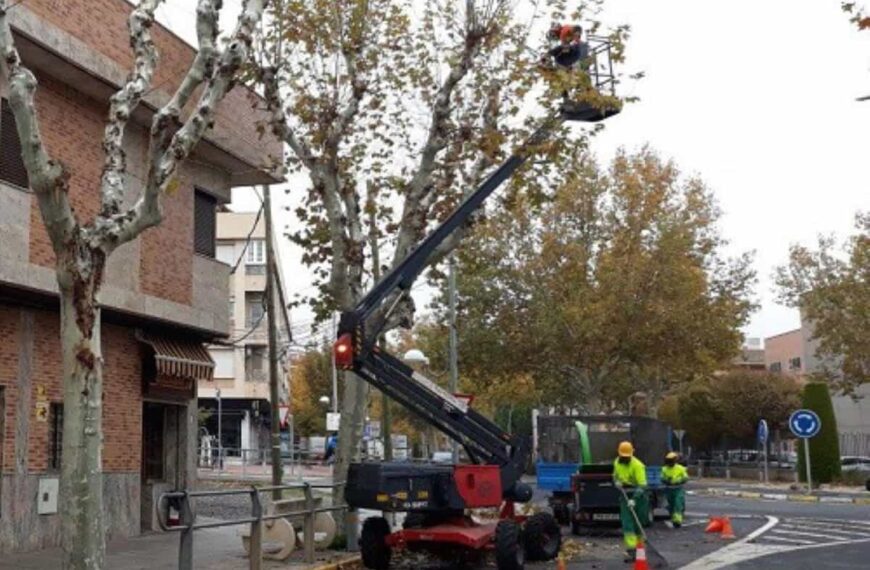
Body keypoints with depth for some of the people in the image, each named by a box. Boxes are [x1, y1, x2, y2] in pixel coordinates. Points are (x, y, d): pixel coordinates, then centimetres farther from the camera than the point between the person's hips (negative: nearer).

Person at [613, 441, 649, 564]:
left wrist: (634, 499, -33)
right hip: (625, 496, 5)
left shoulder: (637, 465, -18)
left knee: (638, 524, 5)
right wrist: (616, 481, -3)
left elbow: (642, 485, -23)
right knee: (627, 524, -7)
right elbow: (615, 475, 22)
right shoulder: (617, 463, 3)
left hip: (637, 495, -5)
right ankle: (631, 550, -11)